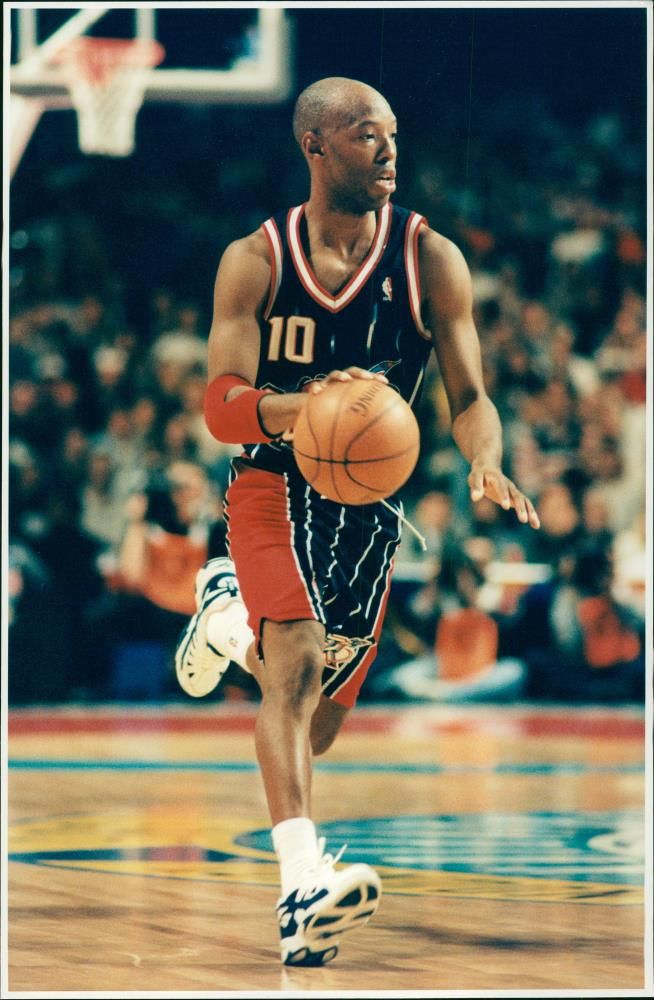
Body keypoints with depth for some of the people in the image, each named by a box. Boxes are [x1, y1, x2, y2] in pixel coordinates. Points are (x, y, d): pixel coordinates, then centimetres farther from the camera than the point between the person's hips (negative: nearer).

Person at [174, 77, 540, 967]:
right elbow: (222, 406, -14)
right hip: (274, 485, -3)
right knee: (301, 665, -27)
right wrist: (304, 404, -36)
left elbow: (470, 398, -4)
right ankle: (303, 884, -38)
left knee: (318, 721, 11)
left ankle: (232, 619, 44)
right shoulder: (255, 260, -7)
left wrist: (486, 463, -27)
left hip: (370, 497, 3)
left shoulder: (430, 260, -5)